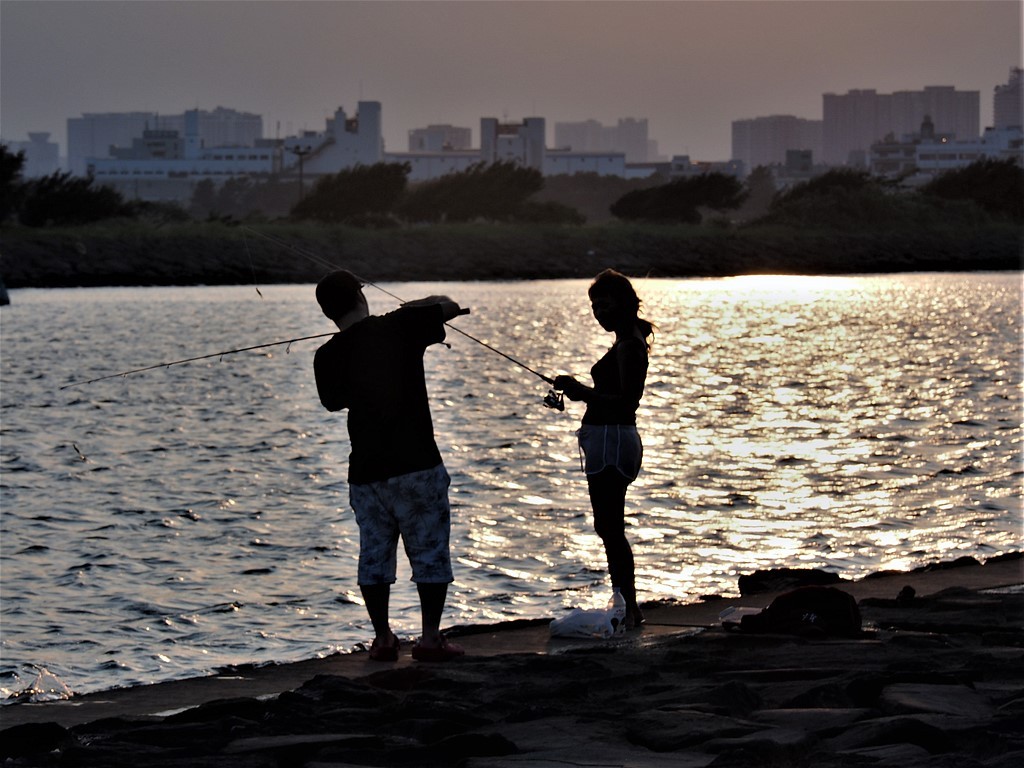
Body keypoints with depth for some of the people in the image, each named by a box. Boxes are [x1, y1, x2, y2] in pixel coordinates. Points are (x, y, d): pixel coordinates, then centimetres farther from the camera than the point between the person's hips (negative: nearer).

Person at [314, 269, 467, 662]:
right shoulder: (400, 327, -7)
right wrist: (420, 306, 25)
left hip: (365, 471, 3)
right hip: (416, 467, -3)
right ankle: (430, 639, 4)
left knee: (374, 554, 13)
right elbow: (448, 306, 8)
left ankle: (382, 639, 14)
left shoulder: (327, 357, 0)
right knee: (430, 552, 5)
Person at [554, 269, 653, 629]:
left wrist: (583, 392, -22)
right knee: (610, 528, 14)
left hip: (613, 441, -11)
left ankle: (629, 610, -7)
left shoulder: (629, 346, -15)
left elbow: (626, 402, -23)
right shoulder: (630, 341, 17)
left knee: (610, 529, -9)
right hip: (608, 441, 11)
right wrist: (581, 392, 14)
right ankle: (628, 609, 19)